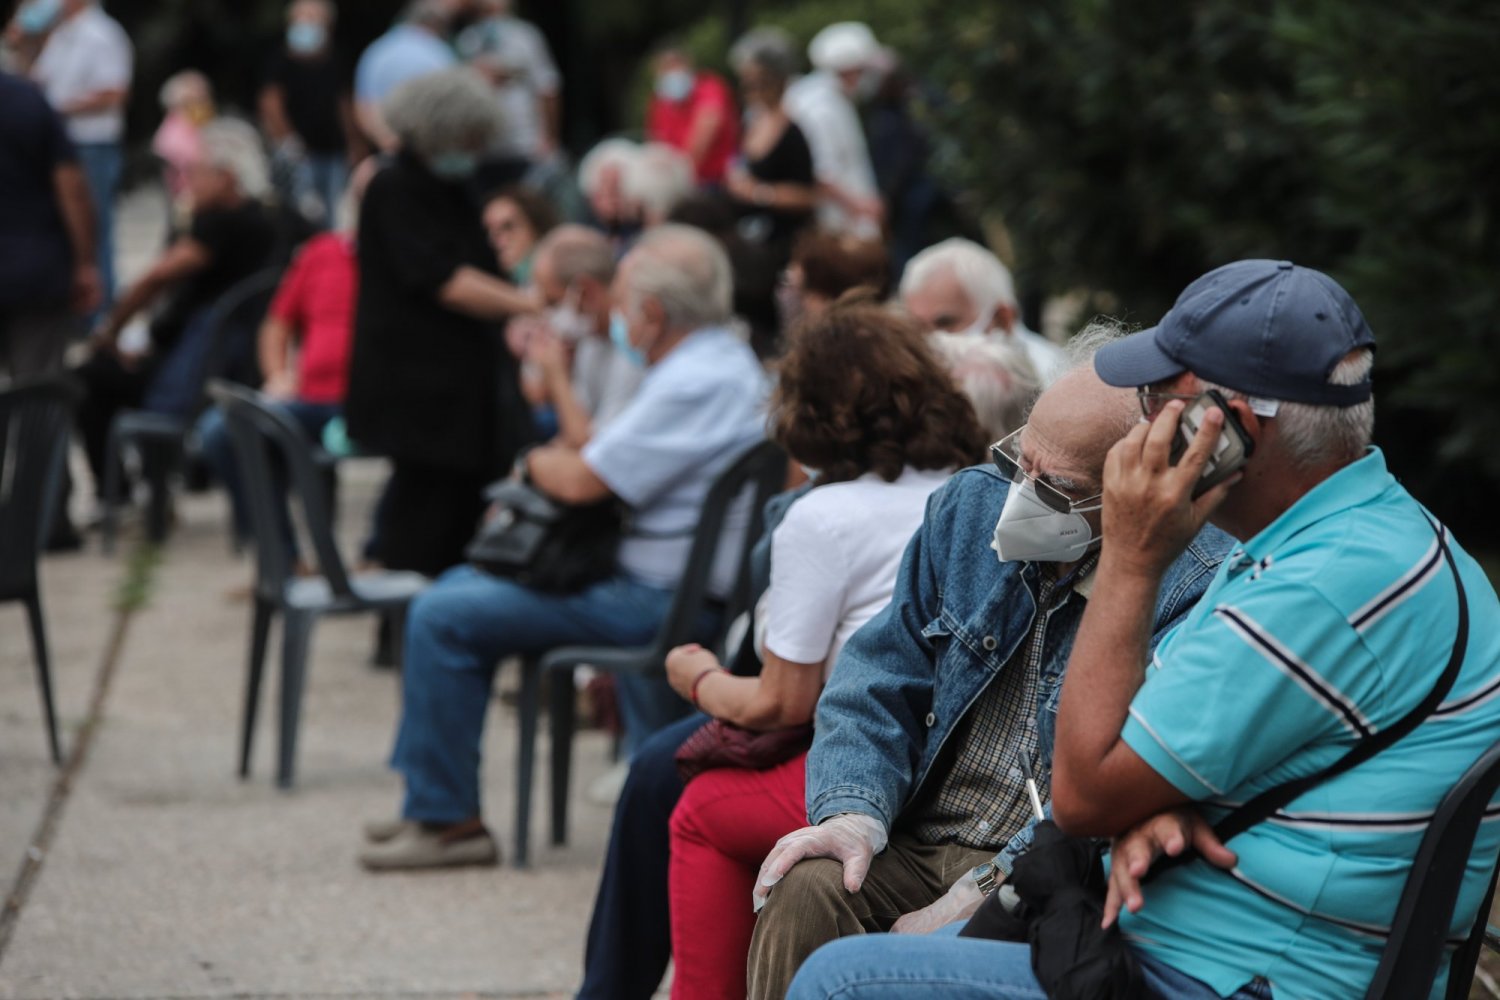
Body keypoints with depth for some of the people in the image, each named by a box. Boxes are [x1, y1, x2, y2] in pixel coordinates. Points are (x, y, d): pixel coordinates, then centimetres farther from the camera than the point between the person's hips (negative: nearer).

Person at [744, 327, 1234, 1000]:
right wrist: (854, 813, -8)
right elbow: (875, 686, 11)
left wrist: (983, 893, -24)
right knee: (807, 886, -26)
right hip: (920, 840, 5)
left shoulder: (1199, 588, -12)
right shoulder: (974, 506, 8)